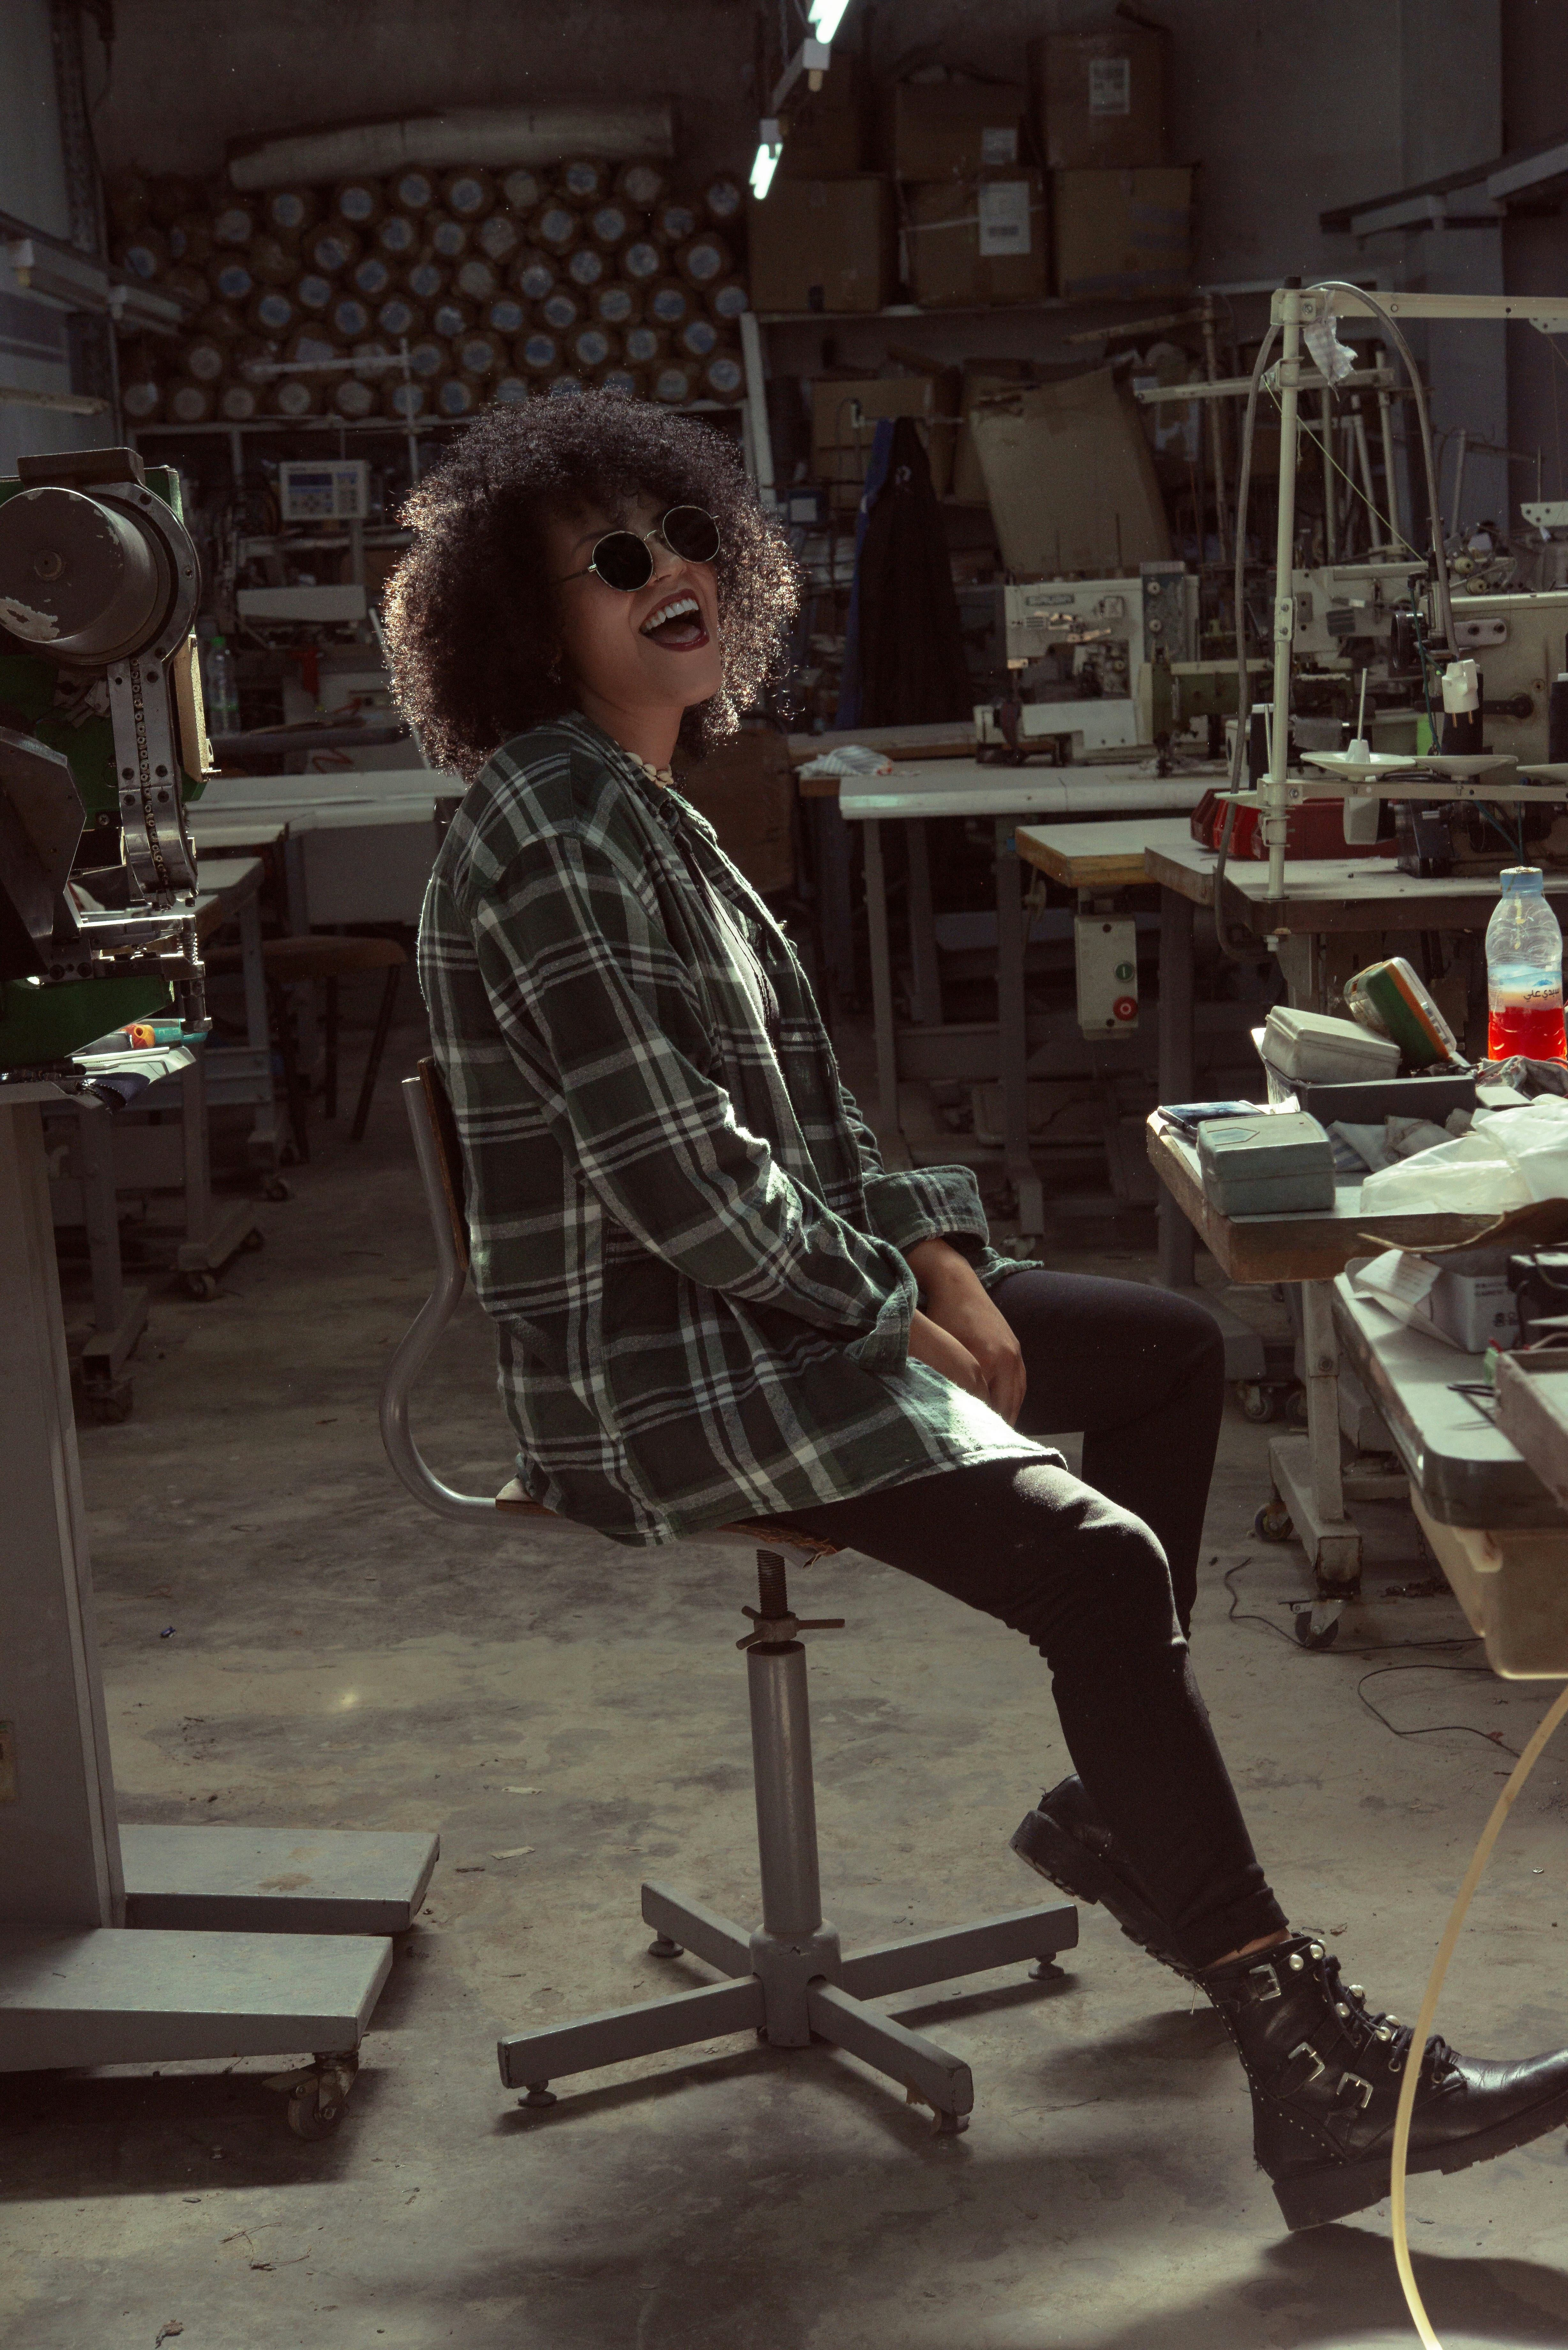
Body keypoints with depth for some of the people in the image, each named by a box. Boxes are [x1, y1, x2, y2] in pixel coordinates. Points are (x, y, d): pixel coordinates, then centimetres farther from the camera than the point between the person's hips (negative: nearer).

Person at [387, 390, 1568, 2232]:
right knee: (1101, 1561, -23)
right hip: (646, 1370, -10)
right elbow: (678, 1178, -24)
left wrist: (932, 1251, 3)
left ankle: (1121, 1805, 22)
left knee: (1174, 1351, 15)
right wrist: (895, 1322, -13)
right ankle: (1314, 2071, -17)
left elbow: (788, 1091, 16)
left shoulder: (642, 808, 13)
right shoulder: (548, 847, -19)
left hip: (764, 1302, 11)